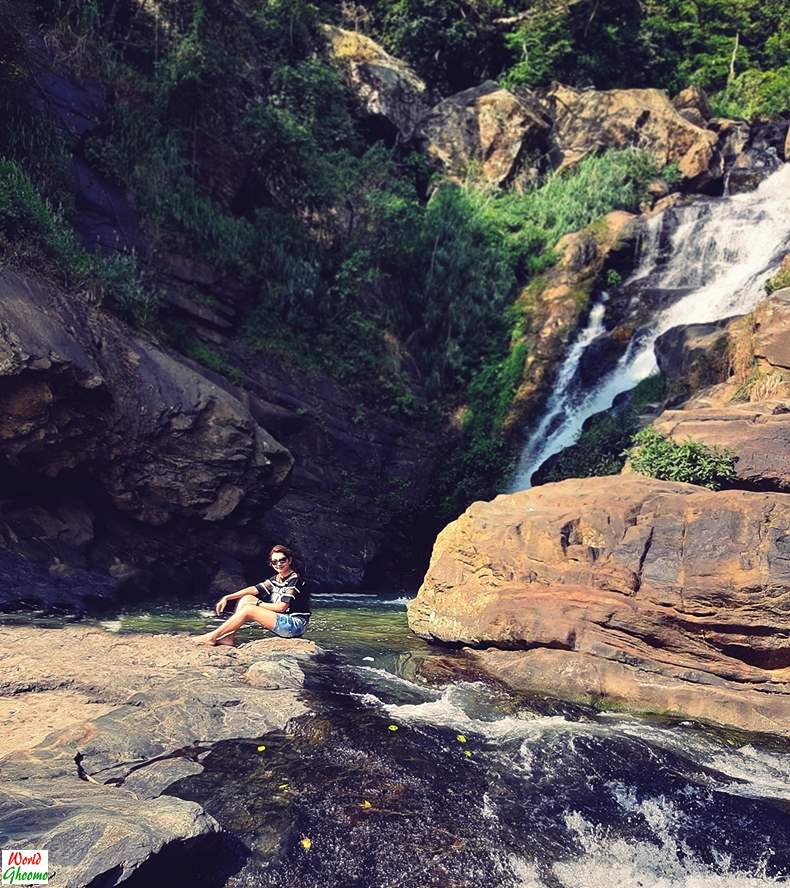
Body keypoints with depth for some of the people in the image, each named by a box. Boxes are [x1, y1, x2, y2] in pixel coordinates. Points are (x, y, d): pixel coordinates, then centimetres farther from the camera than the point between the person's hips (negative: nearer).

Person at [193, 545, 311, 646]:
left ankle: (213, 636, -7)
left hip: (295, 624, -8)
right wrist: (227, 598, -3)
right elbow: (254, 589, 5)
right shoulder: (275, 580, 11)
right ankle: (229, 637, -4)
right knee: (246, 598, 4)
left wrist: (257, 603, -8)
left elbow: (282, 607, -18)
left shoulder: (294, 579, -13)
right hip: (284, 620, 8)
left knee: (249, 610, -18)